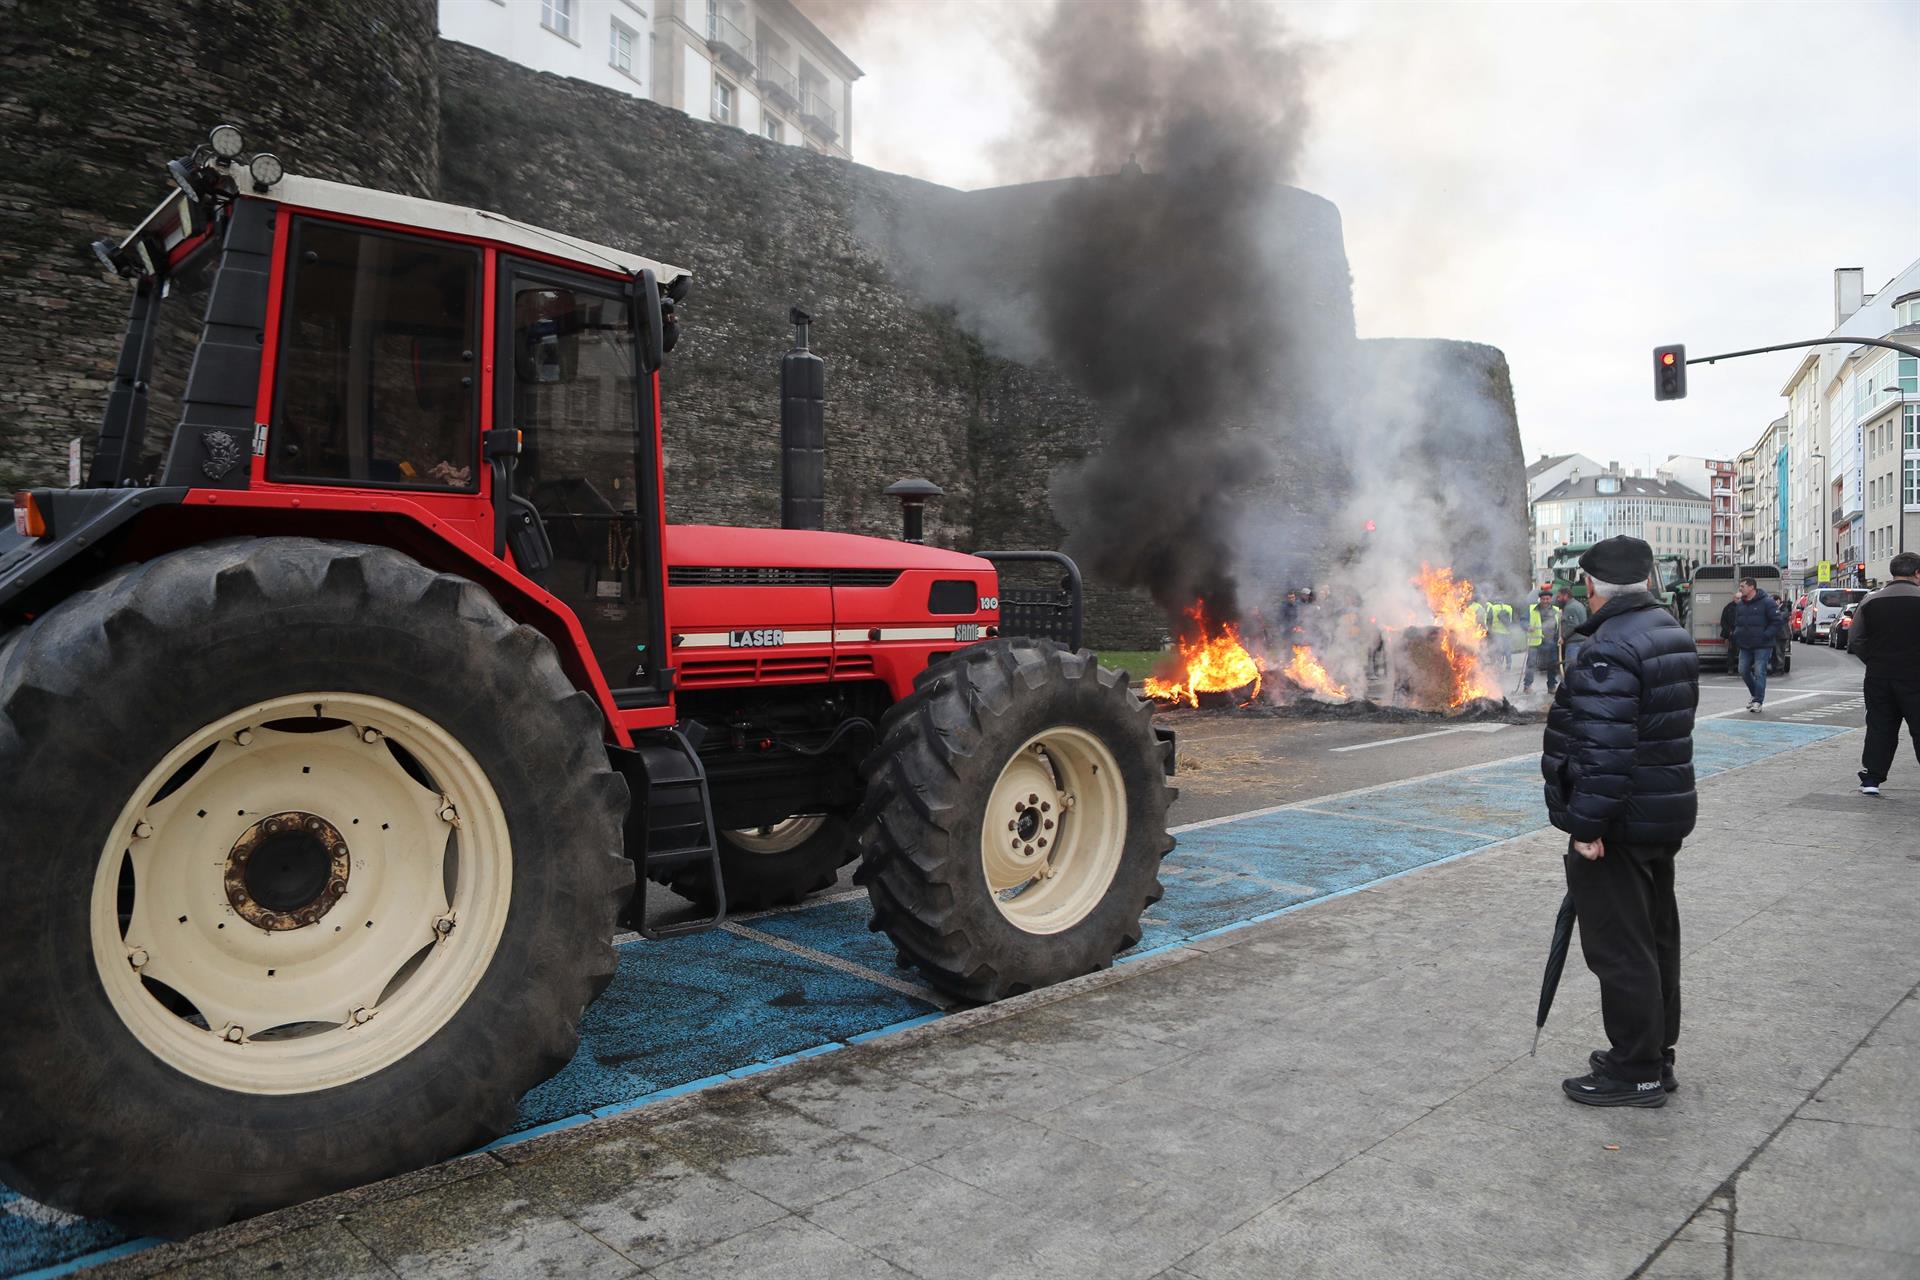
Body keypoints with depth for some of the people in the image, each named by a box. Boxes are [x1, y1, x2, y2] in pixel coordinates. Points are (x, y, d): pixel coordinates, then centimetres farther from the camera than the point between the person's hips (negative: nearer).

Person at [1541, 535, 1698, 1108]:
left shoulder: (1608, 651, -24)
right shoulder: (1671, 632, 10)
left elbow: (1605, 749, -29)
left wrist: (1587, 824, -25)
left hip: (1619, 825, -11)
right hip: (1665, 816, 11)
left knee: (1620, 949, 0)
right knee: (1656, 938, 20)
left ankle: (1635, 1072, 11)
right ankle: (1655, 1055, 33)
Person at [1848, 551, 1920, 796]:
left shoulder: (1870, 601, 4)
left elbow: (1855, 642, 3)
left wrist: (1875, 662, 11)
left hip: (1878, 675, 4)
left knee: (1879, 728, 11)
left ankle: (1871, 780, 11)